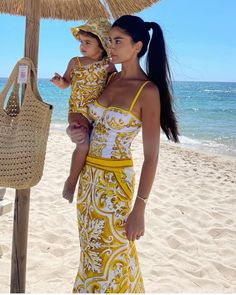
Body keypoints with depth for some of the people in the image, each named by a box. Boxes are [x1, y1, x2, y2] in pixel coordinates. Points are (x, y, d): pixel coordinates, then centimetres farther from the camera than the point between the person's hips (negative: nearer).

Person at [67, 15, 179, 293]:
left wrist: (139, 210, -19)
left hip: (114, 182, -7)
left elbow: (151, 156, -17)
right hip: (89, 175, 7)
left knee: (110, 257, 7)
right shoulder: (110, 79, 6)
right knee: (91, 249, 21)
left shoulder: (148, 91, -15)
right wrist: (74, 130, -1)